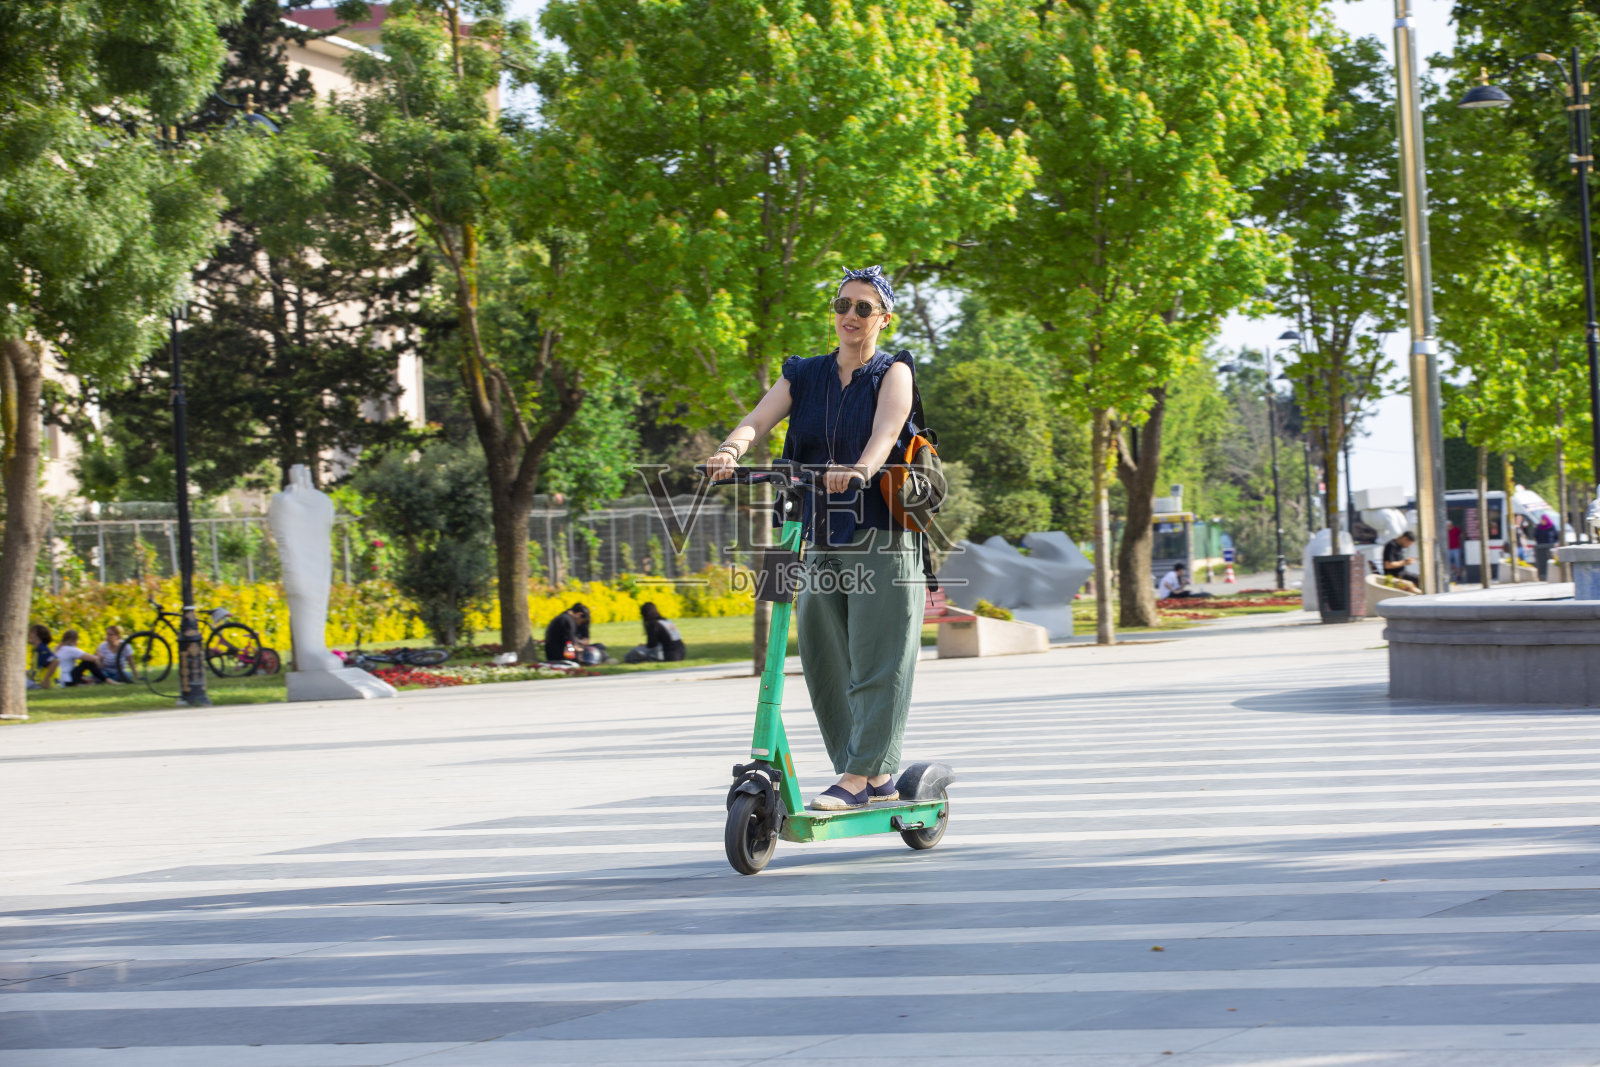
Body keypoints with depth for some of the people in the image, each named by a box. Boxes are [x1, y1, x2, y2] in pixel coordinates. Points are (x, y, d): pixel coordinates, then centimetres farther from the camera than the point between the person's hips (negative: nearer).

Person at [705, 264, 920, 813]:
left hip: (881, 537, -5)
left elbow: (886, 429, -20)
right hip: (820, 537, 5)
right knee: (822, 660, 4)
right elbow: (758, 420, -3)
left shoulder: (892, 372, 0)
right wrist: (731, 450, -26)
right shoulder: (804, 375, 12)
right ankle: (878, 776, 13)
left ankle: (858, 777, -8)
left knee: (876, 660, -9)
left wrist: (860, 468, -41)